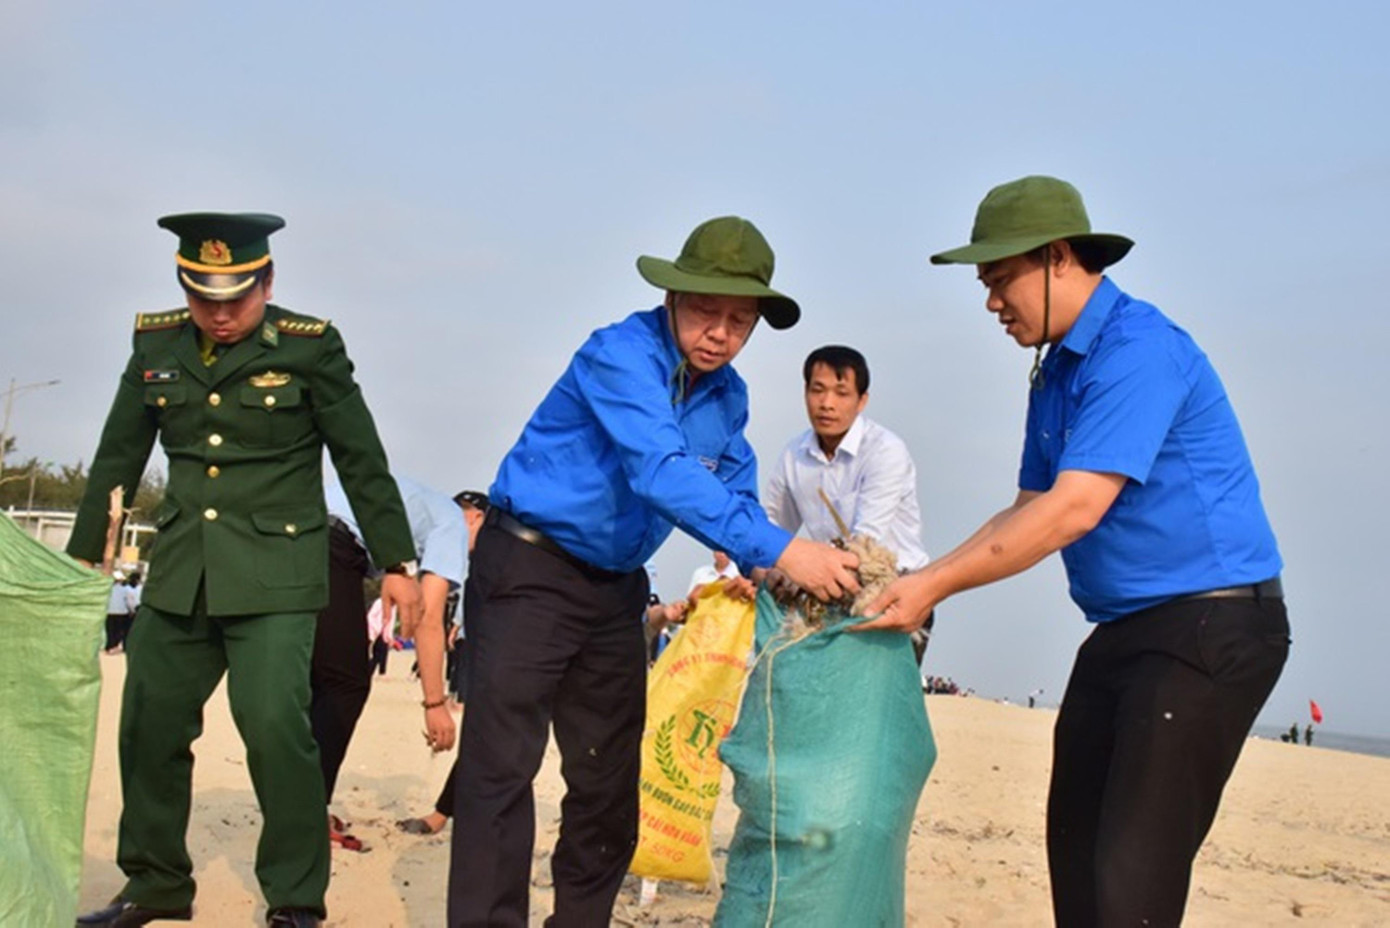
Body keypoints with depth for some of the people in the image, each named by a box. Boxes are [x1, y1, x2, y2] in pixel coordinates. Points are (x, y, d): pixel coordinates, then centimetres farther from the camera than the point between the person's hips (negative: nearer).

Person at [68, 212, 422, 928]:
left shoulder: (308, 346, -5)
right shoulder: (156, 344, 6)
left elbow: (363, 462, -1)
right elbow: (117, 459, 14)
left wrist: (395, 562, -1)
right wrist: (82, 555, 15)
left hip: (274, 572, -5)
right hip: (180, 574, 5)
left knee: (274, 725, -14)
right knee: (149, 726, 8)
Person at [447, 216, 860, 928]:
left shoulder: (728, 397, 3)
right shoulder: (621, 355, -21)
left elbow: (736, 498, 9)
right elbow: (661, 471, -35)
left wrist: (783, 573, -12)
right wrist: (778, 550, -42)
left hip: (614, 588, 8)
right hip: (531, 572, -7)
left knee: (609, 781, 12)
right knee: (502, 766, -9)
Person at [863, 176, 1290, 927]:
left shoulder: (1136, 349, -18)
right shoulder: (1056, 374, 13)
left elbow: (1074, 509, -24)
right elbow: (1030, 508, 15)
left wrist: (936, 586, -20)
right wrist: (921, 580, 3)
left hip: (1211, 624, -10)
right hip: (1123, 630, 10)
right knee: (1076, 843, 13)